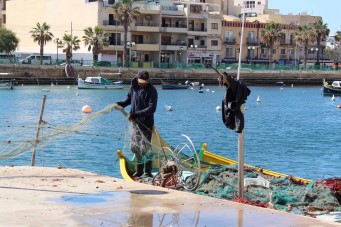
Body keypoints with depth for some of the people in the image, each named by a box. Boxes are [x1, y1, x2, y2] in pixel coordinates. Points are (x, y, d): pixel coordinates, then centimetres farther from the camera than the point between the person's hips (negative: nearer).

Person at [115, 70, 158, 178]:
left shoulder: (151, 90, -14)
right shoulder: (133, 87, 5)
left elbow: (151, 108, -21)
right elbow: (129, 98, 23)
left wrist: (135, 114, -27)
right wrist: (121, 104, 2)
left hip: (146, 123, -6)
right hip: (135, 122, 7)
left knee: (145, 149, -7)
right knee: (135, 147, 11)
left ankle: (147, 173, 1)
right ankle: (139, 171, 23)